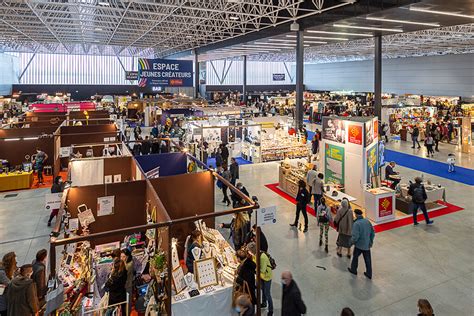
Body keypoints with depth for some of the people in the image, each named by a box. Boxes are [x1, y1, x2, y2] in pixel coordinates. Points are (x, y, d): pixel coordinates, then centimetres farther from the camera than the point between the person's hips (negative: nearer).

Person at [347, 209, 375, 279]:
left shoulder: (356, 223, -23)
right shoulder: (367, 221, -3)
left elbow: (355, 236, -26)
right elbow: (372, 232, 5)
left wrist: (352, 241, -7)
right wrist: (371, 241, 16)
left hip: (359, 245, -5)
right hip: (367, 245, 5)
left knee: (355, 257, 18)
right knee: (367, 259, 15)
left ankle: (353, 270, 35)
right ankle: (369, 274, 25)